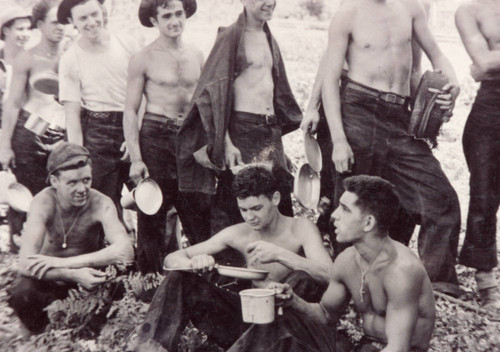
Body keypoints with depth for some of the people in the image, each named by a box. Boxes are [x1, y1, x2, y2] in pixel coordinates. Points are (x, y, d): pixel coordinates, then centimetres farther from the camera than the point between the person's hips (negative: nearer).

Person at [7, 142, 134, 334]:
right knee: (21, 294, -32)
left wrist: (62, 262, -37)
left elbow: (126, 251, -35)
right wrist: (73, 275, -47)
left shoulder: (101, 204, -21)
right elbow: (26, 264, -30)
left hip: (86, 275, 2)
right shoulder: (43, 203, -22)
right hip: (48, 281, -2)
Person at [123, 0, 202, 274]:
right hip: (155, 137, -4)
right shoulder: (143, 59, -3)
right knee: (152, 215, 0)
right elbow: (131, 110, -4)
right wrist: (135, 158, -12)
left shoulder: (197, 56, 11)